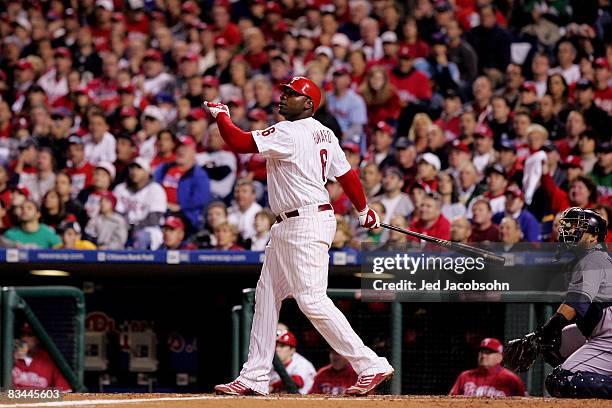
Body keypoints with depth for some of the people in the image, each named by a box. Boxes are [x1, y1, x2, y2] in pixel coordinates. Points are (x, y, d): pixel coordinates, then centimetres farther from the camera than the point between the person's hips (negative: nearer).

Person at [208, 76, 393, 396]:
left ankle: (371, 366, -13)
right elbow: (346, 173, 16)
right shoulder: (323, 133, 12)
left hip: (307, 223, -11)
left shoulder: (290, 133, -15)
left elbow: (238, 142, -17)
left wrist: (221, 115, 0)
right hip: (287, 227, 11)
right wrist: (363, 210, 28)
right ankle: (254, 378, 14)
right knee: (266, 295, 11)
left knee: (312, 299, -14)